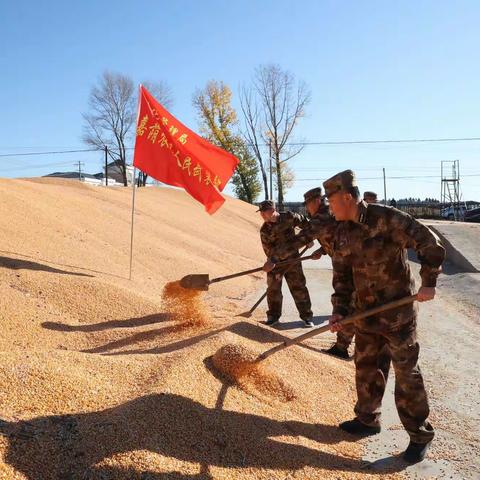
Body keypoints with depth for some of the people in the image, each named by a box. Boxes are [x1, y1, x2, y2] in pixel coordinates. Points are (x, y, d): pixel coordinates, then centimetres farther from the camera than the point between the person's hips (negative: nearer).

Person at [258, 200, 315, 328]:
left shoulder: (288, 217, -12)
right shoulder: (264, 230, -8)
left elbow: (304, 222, 6)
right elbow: (268, 250, -8)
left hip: (292, 260, -1)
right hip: (275, 261, 1)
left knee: (298, 288, 2)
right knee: (273, 289, 6)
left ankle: (306, 316, 13)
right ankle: (273, 315, 23)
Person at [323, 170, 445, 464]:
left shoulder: (387, 218, -19)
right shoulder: (343, 231, 2)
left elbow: (431, 244, -16)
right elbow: (342, 275, 6)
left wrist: (429, 283, -14)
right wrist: (339, 311, -1)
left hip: (397, 312, -6)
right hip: (366, 313, 7)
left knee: (406, 374, 3)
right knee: (365, 368, 16)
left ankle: (420, 435, 20)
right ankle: (368, 420, 34)